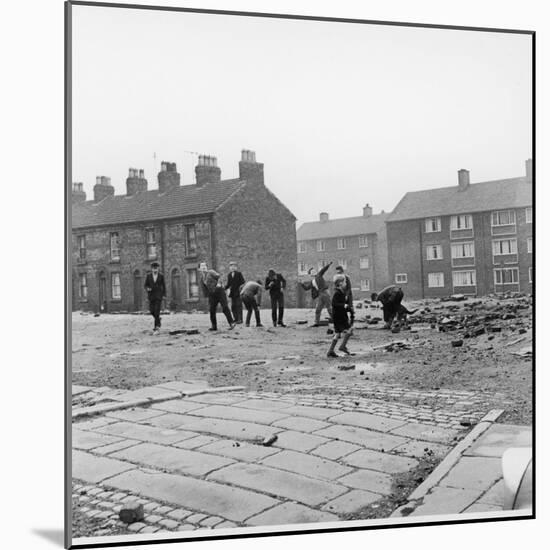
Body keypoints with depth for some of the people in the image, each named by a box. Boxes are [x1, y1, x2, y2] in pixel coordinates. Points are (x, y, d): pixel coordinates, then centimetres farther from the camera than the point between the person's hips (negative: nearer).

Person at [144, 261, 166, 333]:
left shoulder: (161, 275, -2)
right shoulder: (148, 275, 1)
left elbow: (164, 285, 4)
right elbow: (146, 285, 5)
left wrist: (164, 295, -2)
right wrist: (147, 288, -18)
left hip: (159, 295, -2)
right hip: (151, 294, 2)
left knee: (157, 310, -12)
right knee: (152, 311, 0)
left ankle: (156, 327, -10)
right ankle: (158, 319, 33)